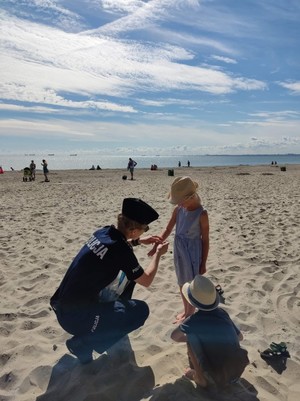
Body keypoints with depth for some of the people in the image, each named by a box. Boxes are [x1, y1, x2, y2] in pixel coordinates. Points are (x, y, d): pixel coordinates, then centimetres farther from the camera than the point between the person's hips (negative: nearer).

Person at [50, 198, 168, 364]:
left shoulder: (104, 232, -3)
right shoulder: (120, 251, -25)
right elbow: (146, 280, -9)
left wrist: (138, 241, 20)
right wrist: (158, 254, 5)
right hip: (75, 316, -9)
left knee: (127, 276, 16)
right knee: (140, 310, -5)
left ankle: (114, 328, 29)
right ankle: (82, 343, 2)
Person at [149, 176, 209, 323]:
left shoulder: (201, 214, -19)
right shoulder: (178, 210, -5)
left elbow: (205, 240, -13)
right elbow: (168, 230, 0)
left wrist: (203, 263, -9)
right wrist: (156, 245, -15)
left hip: (193, 252, -6)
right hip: (179, 251, 6)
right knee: (182, 283, 20)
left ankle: (190, 313, 32)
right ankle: (186, 310, 42)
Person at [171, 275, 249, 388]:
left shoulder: (193, 321, -14)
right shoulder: (222, 313, 0)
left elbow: (174, 336, 4)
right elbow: (240, 337, 17)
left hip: (217, 378, -5)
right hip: (236, 372, 5)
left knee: (191, 340, 4)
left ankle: (201, 379, 14)